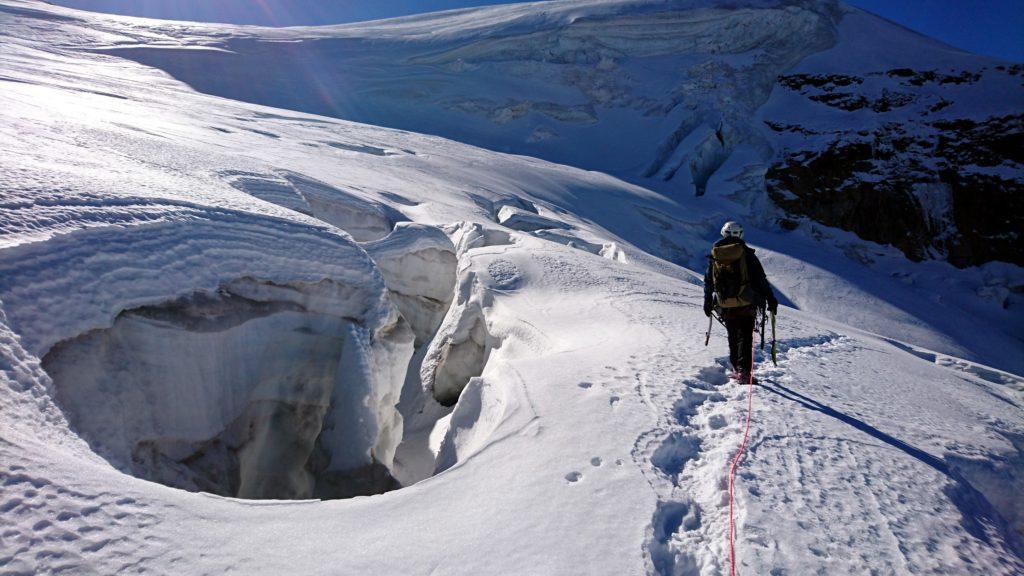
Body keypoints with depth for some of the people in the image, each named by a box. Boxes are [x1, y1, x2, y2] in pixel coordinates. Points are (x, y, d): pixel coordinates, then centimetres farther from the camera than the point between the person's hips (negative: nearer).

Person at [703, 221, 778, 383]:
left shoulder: (714, 256, 6)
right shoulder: (746, 254, -4)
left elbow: (708, 282, 12)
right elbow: (761, 280, -4)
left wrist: (707, 303, 22)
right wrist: (771, 300, 3)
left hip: (725, 307, 3)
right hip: (746, 305, -3)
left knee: (733, 338, 17)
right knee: (745, 338, -2)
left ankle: (736, 368, 21)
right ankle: (744, 371, -13)